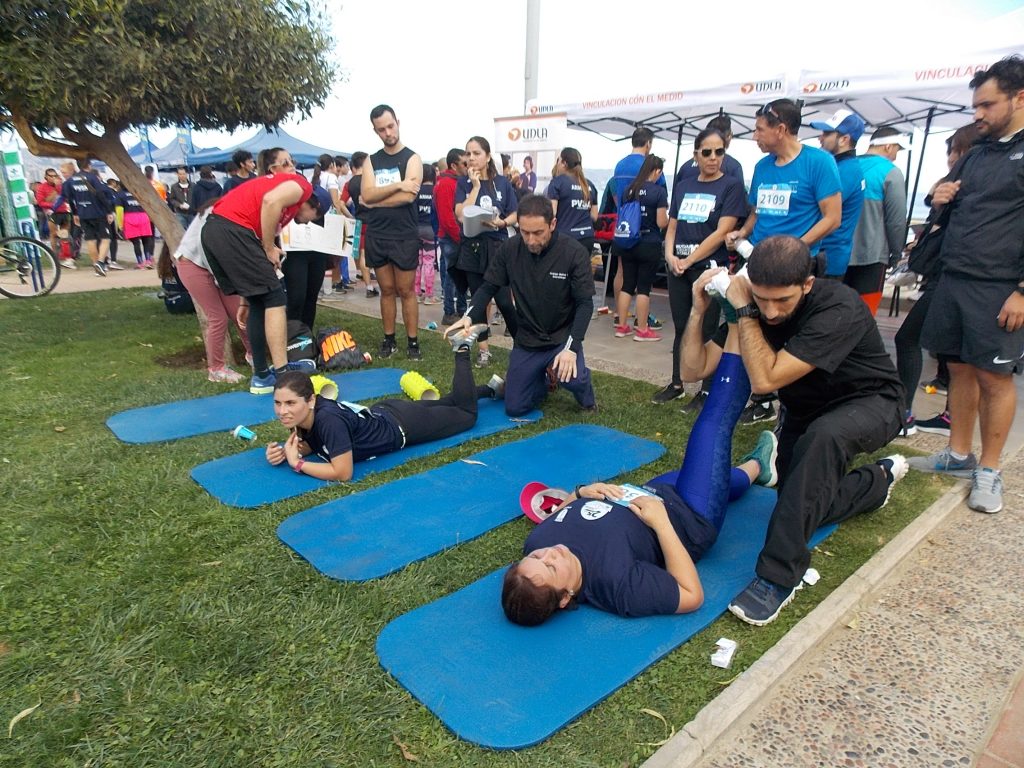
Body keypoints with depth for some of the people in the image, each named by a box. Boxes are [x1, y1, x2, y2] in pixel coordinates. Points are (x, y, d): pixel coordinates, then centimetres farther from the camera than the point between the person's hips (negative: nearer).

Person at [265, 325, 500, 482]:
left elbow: (343, 473, -40)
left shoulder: (328, 419, -42)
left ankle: (462, 349, 24)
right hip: (383, 412, 6)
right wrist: (285, 452, -21)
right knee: (444, 404, 30)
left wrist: (297, 464, -34)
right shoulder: (305, 412, -20)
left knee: (467, 414, 17)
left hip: (402, 426, -6)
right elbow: (309, 443, 0)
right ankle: (490, 388, 52)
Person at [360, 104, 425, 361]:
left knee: (406, 291, 1)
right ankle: (389, 339, 18)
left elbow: (408, 197, -17)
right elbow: (367, 195, -7)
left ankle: (413, 342, 8)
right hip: (376, 235, 4)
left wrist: (377, 199, -9)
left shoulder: (412, 158, -2)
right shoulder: (371, 161, 10)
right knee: (387, 290, 10)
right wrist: (398, 185, -16)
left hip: (404, 236, -3)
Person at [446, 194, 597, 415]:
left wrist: (571, 347, -28)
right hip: (526, 340, 3)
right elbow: (488, 287, -1)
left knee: (571, 378, -34)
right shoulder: (509, 250, -10)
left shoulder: (575, 253, -17)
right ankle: (544, 377, 34)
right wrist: (469, 316, -21)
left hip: (562, 337, -3)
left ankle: (585, 395, 6)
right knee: (514, 408, 2)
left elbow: (585, 303, -16)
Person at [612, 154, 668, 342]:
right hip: (649, 245, -5)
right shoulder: (659, 191, -10)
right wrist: (669, 216, 8)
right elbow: (662, 223, -12)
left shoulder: (628, 189, 6)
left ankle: (621, 326, 15)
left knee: (627, 284, 11)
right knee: (644, 287, 0)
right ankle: (642, 330, 7)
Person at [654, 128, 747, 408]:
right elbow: (672, 226, 12)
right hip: (677, 269, 5)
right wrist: (670, 255, -6)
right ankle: (676, 384, 25)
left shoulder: (731, 186, -5)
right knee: (681, 328, 12)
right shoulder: (682, 186, 11)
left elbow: (721, 232, -13)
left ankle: (707, 391, 14)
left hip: (709, 268, -5)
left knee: (706, 331, 3)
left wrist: (688, 260, -14)